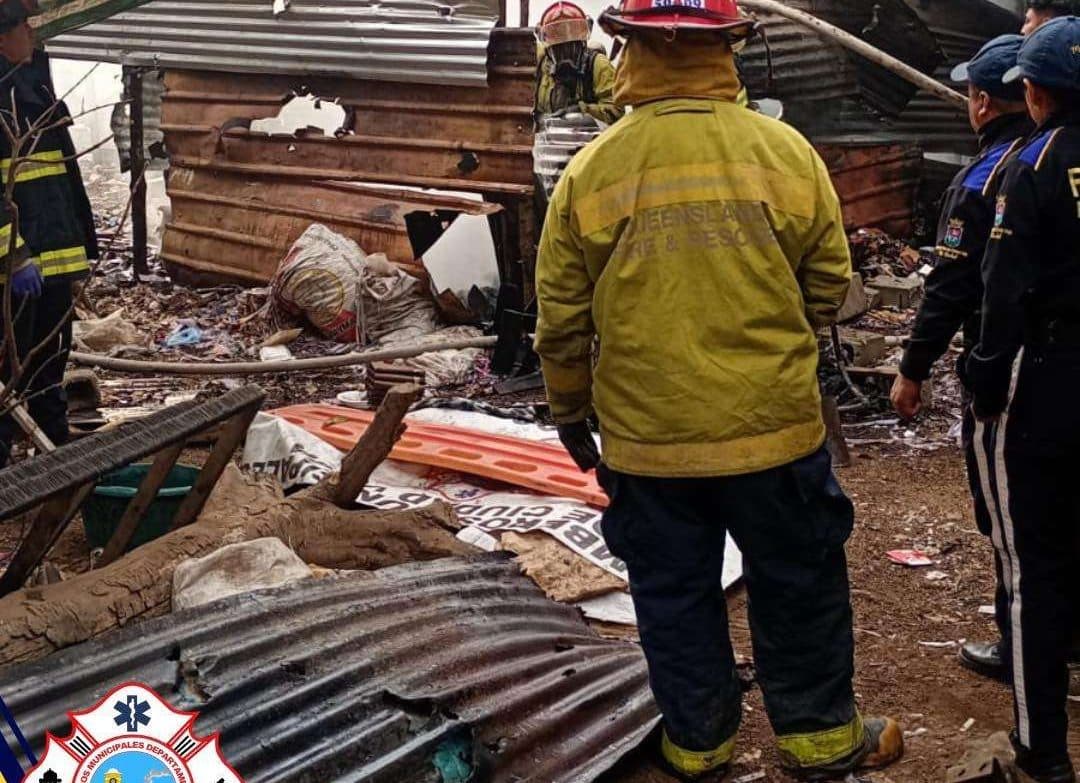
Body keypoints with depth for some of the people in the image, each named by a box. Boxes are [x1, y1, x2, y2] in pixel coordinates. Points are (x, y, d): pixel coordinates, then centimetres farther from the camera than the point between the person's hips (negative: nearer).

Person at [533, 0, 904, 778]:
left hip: (645, 436, 1)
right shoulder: (785, 151, -7)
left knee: (673, 591, 16)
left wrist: (569, 412, 14)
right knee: (797, 583, 16)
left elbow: (561, 320, -2)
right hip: (773, 423, 0)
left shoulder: (591, 171, -7)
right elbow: (829, 287, 2)